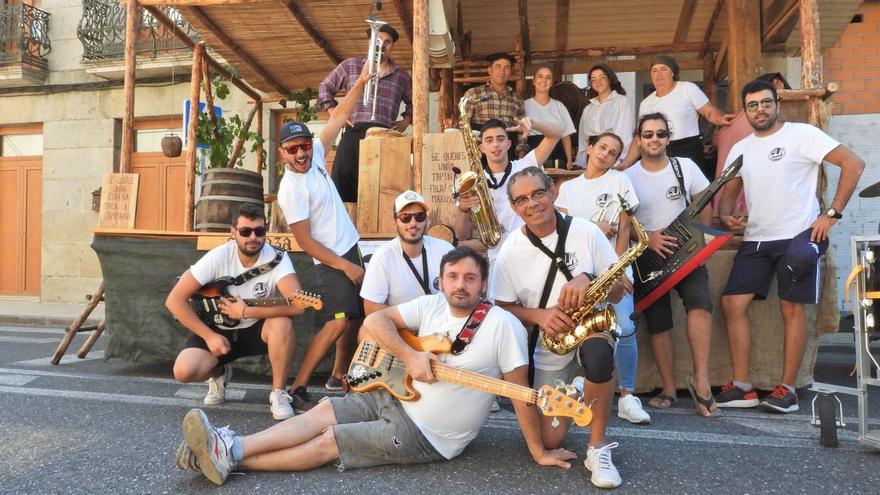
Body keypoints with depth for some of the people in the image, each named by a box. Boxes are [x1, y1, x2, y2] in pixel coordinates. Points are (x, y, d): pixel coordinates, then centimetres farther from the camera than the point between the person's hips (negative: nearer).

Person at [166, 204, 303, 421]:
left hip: (256, 329, -1)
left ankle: (278, 393, -13)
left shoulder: (277, 259, -21)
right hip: (218, 329, 1)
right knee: (184, 371, -22)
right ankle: (218, 374, 15)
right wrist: (209, 336, -19)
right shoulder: (217, 258, -18)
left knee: (282, 324, -33)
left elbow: (296, 305, -36)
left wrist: (245, 312, -32)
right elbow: (175, 300, -15)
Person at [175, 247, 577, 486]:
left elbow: (521, 392, -14)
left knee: (328, 443, -9)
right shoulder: (431, 305, -1)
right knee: (323, 412, -8)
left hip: (428, 436, -6)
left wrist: (539, 452, -13)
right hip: (396, 398, 6)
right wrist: (409, 356, -18)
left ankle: (228, 459, -7)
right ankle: (232, 447, -12)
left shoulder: (504, 326, -17)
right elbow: (374, 321, -4)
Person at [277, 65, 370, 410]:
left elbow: (339, 117, 8)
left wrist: (362, 81, 5)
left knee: (356, 315, 14)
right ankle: (296, 389, -13)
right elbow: (304, 240, -19)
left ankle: (339, 376, 28)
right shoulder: (291, 188, -19)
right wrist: (345, 265, -19)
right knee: (340, 320, -18)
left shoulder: (314, 158, 1)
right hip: (332, 259, -9)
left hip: (349, 249, 9)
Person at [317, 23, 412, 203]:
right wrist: (334, 113, 9)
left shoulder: (402, 77, 18)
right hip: (353, 134, -1)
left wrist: (406, 120, 15)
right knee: (342, 190, -9)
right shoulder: (350, 65, 14)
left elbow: (413, 103, 32)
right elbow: (325, 87, 21)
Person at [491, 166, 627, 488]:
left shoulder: (585, 231, -9)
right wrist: (540, 315, -21)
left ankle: (598, 448, -17)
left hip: (592, 327, -1)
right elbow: (503, 308, -2)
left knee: (597, 352, -39)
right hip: (548, 349, 1)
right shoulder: (510, 252, -8)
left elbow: (618, 291, -5)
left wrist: (586, 279, -26)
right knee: (550, 441, -3)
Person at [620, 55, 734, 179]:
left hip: (689, 152, -3)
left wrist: (721, 119, -22)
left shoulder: (688, 89, 4)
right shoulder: (646, 103, 15)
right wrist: (625, 164, 8)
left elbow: (710, 111, 2)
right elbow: (640, 137, 16)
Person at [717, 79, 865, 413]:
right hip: (755, 240, 6)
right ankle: (742, 387, 3)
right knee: (732, 303, -3)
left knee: (792, 308, -4)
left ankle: (787, 389, 6)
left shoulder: (802, 134, -4)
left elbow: (854, 164, -9)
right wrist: (725, 216, -3)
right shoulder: (740, 149, 14)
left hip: (798, 237, -5)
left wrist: (833, 213, -13)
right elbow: (729, 193, 20)